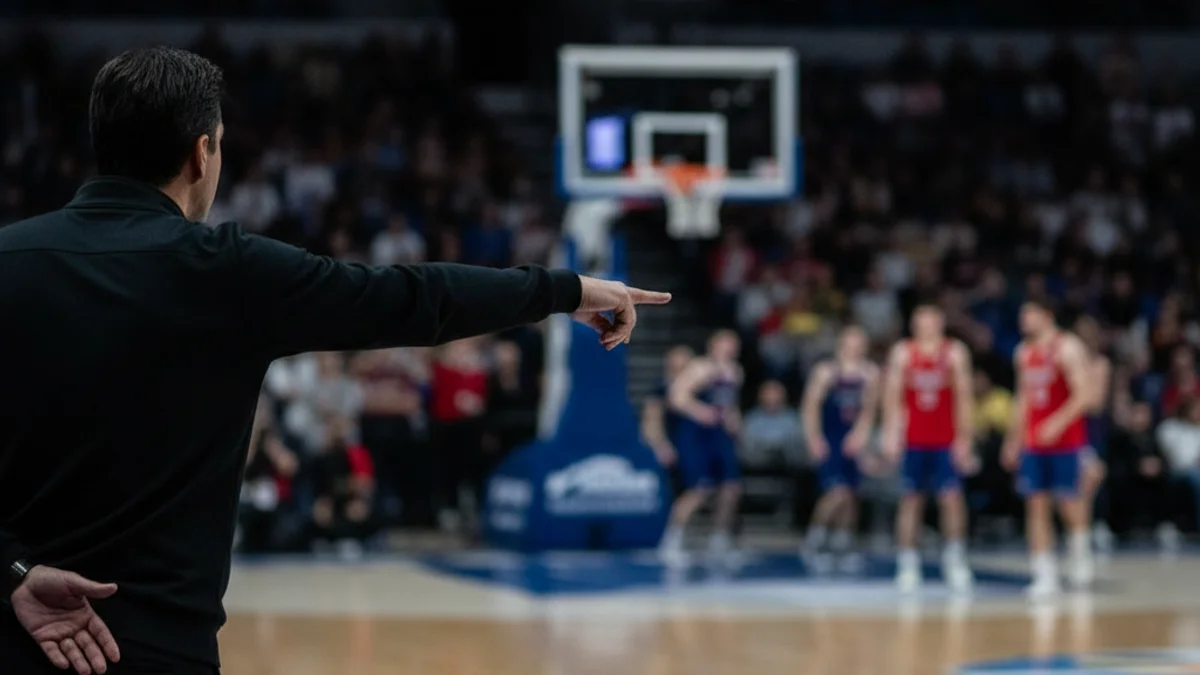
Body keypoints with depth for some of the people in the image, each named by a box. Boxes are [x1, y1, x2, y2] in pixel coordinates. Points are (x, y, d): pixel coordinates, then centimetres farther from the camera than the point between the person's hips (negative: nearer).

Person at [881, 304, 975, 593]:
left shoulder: (955, 353, 2)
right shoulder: (902, 353, 3)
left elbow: (964, 397, 1)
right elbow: (892, 395, 0)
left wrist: (964, 438, -5)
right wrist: (891, 433, -10)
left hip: (947, 442, 0)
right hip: (913, 440, 0)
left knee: (952, 496, -8)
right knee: (911, 499, 3)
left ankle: (954, 558, 0)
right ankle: (908, 562, 7)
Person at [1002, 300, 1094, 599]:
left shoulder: (1068, 348, -8)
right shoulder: (1024, 352, 13)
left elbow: (1083, 395, -14)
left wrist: (1059, 423, -25)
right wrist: (1014, 439, 18)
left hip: (1065, 438, -6)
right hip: (1033, 441, 6)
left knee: (1068, 501, -3)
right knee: (1036, 504, 0)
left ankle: (1080, 552, 25)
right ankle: (1044, 574, 0)